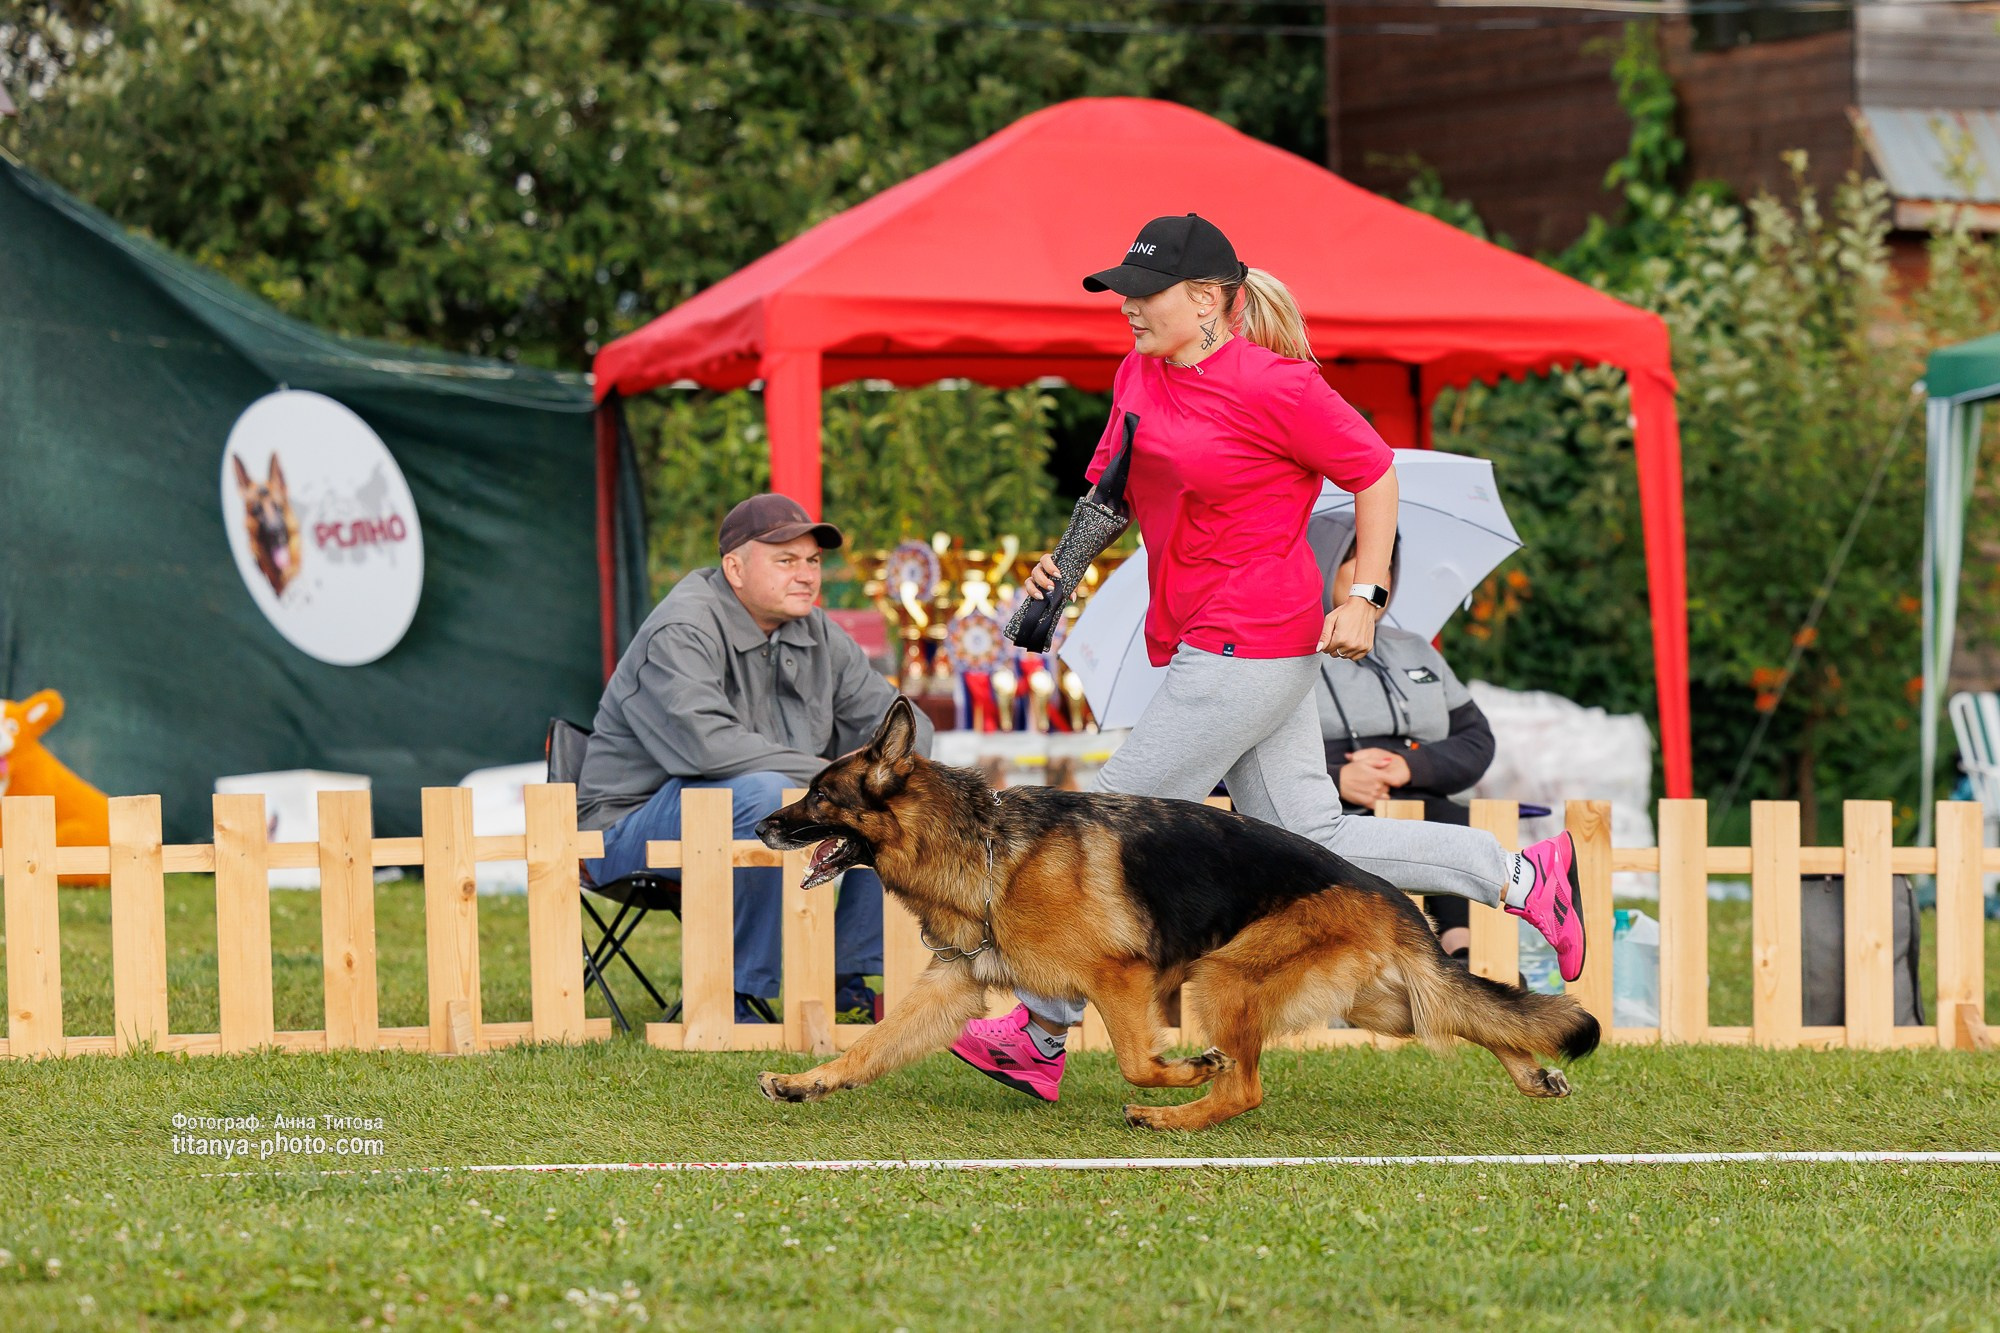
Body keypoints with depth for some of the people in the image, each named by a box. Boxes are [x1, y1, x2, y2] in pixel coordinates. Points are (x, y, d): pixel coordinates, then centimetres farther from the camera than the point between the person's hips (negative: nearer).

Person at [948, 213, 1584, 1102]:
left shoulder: (1270, 385, -15)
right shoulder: (1137, 376, 9)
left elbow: (1374, 472, -7)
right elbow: (1112, 488, 19)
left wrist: (1364, 597, -12)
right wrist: (1067, 559, 1)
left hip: (1246, 651, -9)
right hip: (1198, 647, 9)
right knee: (1312, 843, 10)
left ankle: (1040, 1035, 4)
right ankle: (1519, 876, 18)